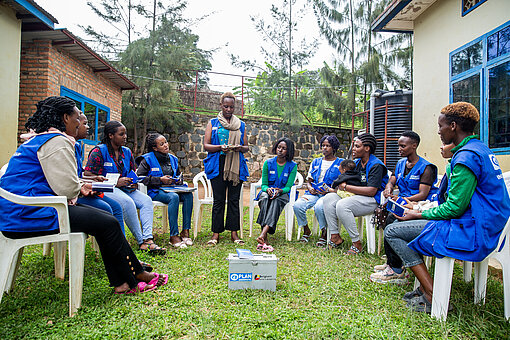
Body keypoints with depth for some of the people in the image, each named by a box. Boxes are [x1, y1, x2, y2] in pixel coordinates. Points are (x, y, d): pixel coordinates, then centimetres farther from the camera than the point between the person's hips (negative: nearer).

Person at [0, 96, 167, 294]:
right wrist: (78, 189, 1)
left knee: (106, 217, 6)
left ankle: (121, 282, 5)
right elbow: (67, 187, -22)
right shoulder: (58, 142, -14)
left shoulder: (37, 140, 21)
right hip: (31, 215, -11)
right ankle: (135, 277, 5)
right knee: (108, 223, -11)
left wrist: (79, 187, 12)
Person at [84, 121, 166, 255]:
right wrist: (115, 182, -18)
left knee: (146, 200, -19)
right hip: (105, 189, -6)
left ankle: (148, 239, -30)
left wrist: (134, 183, -1)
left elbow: (133, 173, 24)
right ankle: (141, 242, -26)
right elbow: (88, 175, -12)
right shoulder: (99, 151, -5)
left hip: (124, 188, 6)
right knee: (127, 201, -34)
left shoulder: (127, 152, 15)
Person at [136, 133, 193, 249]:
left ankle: (185, 231, -22)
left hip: (172, 189, 5)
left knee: (188, 195, -25)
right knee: (174, 197, -36)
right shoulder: (147, 159, -1)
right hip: (154, 191, -5)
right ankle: (174, 236, -32)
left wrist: (178, 180, 2)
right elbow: (139, 177, -10)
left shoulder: (172, 159, 16)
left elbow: (179, 174, 28)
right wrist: (160, 180, -16)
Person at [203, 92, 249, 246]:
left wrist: (240, 148, -9)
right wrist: (220, 147, -15)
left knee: (234, 199, 2)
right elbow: (206, 145, 4)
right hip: (218, 165, -1)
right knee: (218, 200, -2)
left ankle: (234, 233, 9)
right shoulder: (213, 123, 12)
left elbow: (247, 147, 15)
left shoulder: (240, 125, 17)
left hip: (236, 165, 2)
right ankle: (216, 233, 6)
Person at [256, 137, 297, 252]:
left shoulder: (292, 166, 0)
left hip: (283, 194, -1)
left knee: (276, 201, -37)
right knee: (265, 198, -36)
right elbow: (263, 184, 1)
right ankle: (264, 238, -44)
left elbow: (288, 187, -5)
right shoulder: (268, 163, 2)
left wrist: (280, 191, -27)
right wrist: (268, 189, -22)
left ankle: (263, 233, -53)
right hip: (267, 191, 1)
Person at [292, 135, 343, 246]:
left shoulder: (340, 163, 8)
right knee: (297, 205, -25)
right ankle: (306, 230, 1)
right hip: (313, 193, 4)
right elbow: (309, 180, 21)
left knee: (319, 207, -38)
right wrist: (310, 188, -3)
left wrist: (329, 190, -14)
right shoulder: (316, 162, 21)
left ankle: (324, 233, -10)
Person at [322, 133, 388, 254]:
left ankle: (357, 244, -20)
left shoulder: (376, 165, -12)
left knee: (342, 205, -32)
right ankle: (335, 236, -9)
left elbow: (371, 191, -22)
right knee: (329, 197, -10)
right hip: (357, 198, 8)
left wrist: (346, 187, -16)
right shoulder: (357, 162, 14)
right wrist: (341, 184, -6)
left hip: (372, 200, -8)